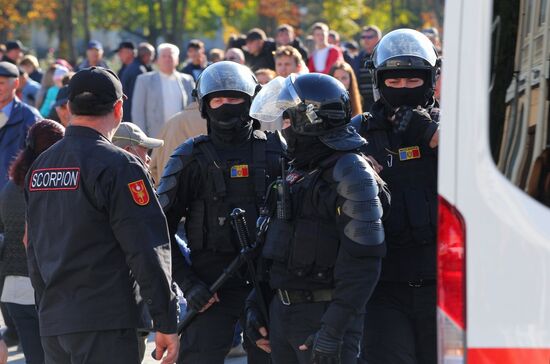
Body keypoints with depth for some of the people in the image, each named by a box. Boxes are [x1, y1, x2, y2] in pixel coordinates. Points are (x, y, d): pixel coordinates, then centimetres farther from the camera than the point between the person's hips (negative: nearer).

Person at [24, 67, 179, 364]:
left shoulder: (39, 166, 12)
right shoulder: (118, 166, -11)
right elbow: (147, 252, -13)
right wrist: (166, 323, -9)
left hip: (51, 325, 7)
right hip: (104, 325, -7)